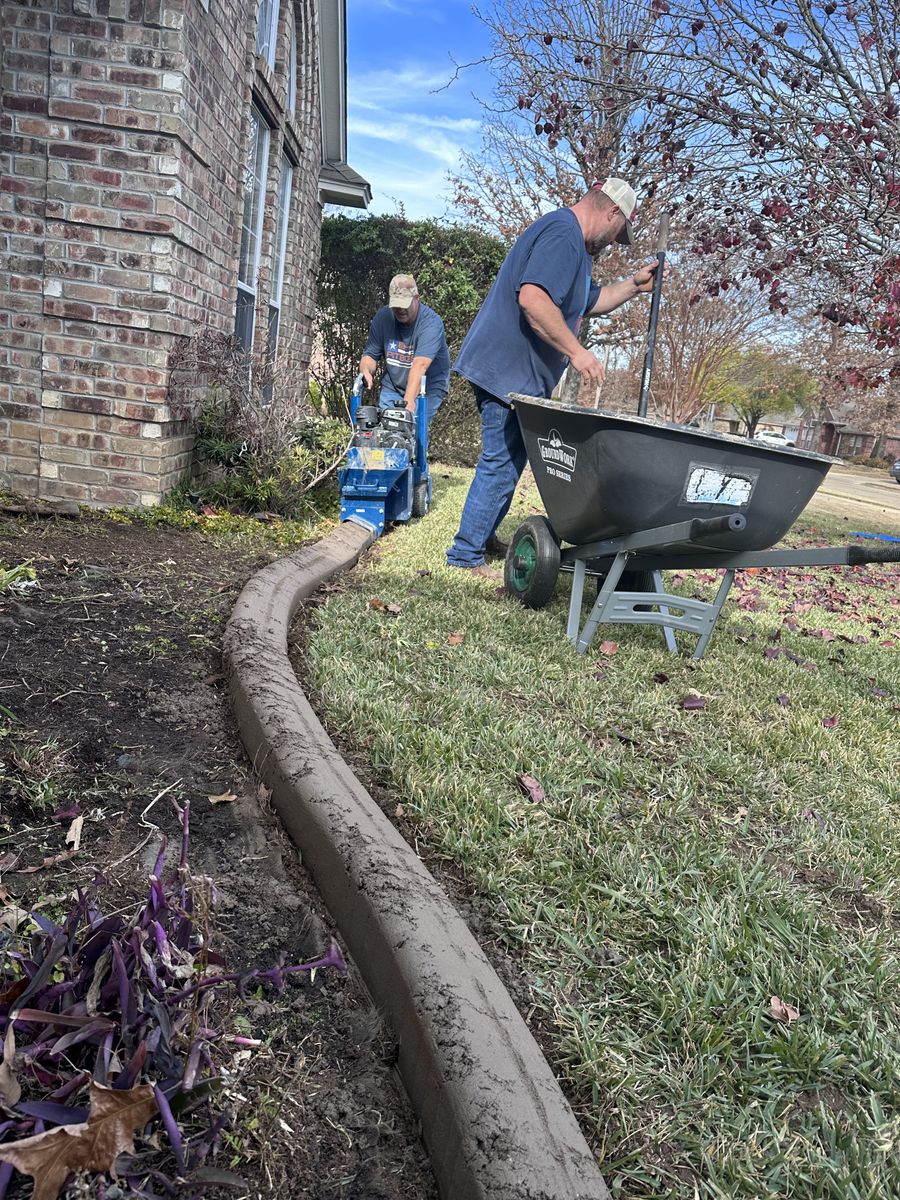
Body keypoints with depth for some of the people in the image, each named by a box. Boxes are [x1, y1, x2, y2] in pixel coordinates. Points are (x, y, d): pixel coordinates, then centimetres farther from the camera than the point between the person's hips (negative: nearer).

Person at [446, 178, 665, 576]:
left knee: (505, 460, 17)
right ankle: (466, 554, 1)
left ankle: (483, 538, 28)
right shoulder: (563, 233, -15)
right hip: (508, 369, -11)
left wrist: (633, 286, 23)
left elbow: (589, 302, 34)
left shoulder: (572, 243, 21)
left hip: (512, 371, 11)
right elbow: (533, 298, -29)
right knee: (501, 464, -7)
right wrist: (576, 351, -25)